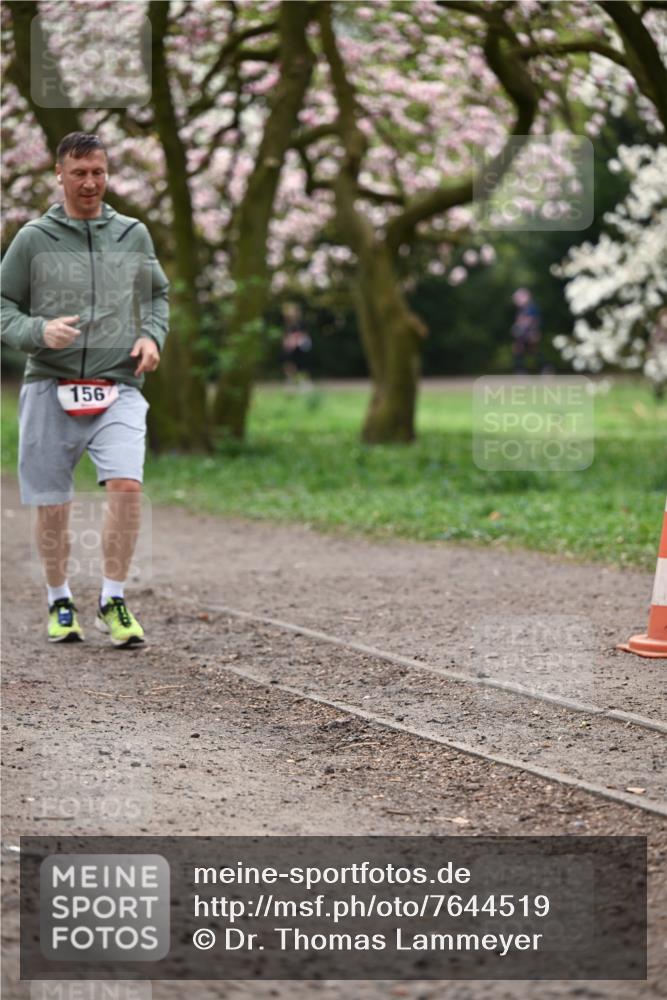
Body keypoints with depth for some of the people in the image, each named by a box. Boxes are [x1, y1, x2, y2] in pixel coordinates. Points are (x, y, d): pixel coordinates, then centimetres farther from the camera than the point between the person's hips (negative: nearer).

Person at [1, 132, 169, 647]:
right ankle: (60, 601, 26)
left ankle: (112, 601, -6)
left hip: (119, 387, 1)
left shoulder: (134, 234, 10)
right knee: (52, 504, 4)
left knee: (126, 484, -19)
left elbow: (158, 294, 23)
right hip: (51, 387, -1)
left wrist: (153, 335, 4)